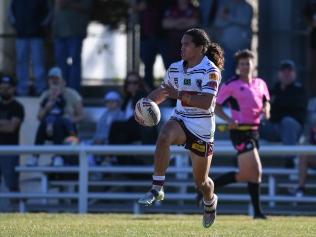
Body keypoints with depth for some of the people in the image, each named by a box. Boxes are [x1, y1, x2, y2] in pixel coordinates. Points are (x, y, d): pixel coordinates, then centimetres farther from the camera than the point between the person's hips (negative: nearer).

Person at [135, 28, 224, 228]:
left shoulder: (211, 71, -15)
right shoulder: (175, 69, 4)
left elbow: (206, 103, -26)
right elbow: (162, 92, 20)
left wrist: (179, 94, -32)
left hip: (202, 129, -4)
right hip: (180, 120, 4)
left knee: (201, 181, 8)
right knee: (164, 137, -34)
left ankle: (210, 202, 45)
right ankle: (157, 189, -30)